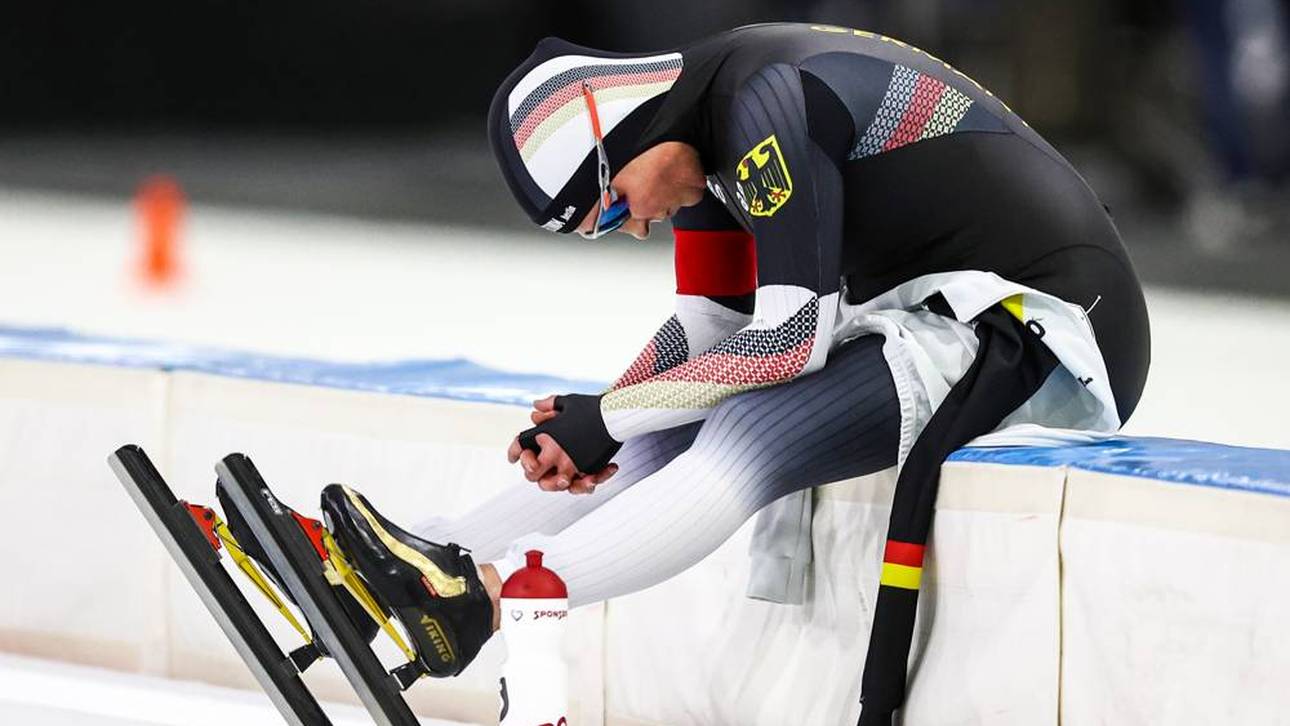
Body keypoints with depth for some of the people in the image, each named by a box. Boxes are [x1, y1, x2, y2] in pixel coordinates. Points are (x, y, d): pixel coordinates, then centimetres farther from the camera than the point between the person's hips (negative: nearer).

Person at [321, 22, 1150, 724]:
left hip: (1046, 326, -10)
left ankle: (481, 597, -25)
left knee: (747, 439, -24)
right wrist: (593, 429, -4)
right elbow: (711, 326, 13)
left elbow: (790, 340, -22)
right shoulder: (706, 126, 9)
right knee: (675, 430, 3)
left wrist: (611, 418, -14)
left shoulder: (768, 102, -20)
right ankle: (440, 559, 0)